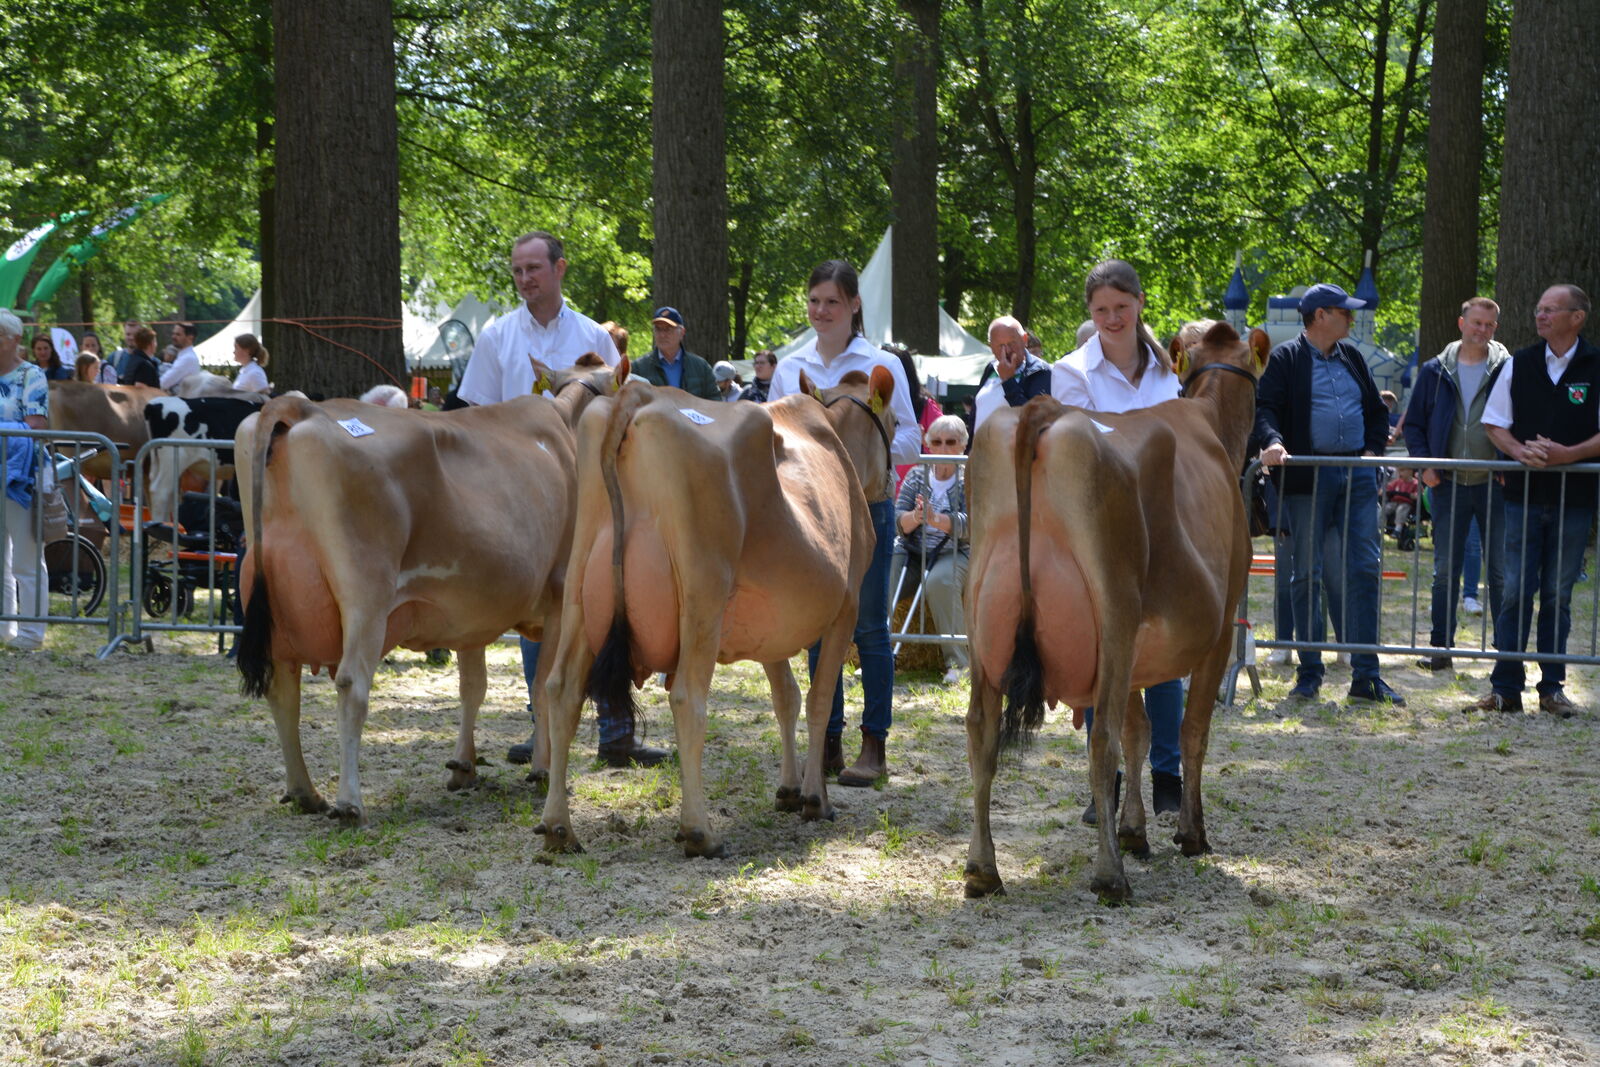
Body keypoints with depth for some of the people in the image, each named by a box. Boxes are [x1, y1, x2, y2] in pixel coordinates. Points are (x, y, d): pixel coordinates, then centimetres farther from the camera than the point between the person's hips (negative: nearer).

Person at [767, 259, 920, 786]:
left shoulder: (881, 365, 1)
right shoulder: (789, 368, 11)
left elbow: (911, 438, -1)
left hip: (867, 504, -3)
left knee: (868, 625, -4)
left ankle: (874, 745, 0)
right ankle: (827, 739, 13)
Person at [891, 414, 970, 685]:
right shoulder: (917, 476, 11)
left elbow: (968, 524, -14)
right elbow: (898, 522, 0)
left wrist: (936, 520, -33)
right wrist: (914, 518, -24)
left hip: (953, 553, -3)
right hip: (912, 551, 3)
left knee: (939, 581, -36)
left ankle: (957, 662, -25)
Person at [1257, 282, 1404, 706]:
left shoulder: (1352, 357, 17)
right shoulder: (1284, 359, 1)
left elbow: (1377, 410, 23)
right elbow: (1266, 408, -9)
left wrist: (1373, 449, 8)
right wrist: (1274, 442, -27)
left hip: (1357, 476, 5)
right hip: (1308, 477, -5)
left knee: (1363, 571, -1)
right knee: (1309, 574, 1)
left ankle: (1365, 675, 2)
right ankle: (1309, 673, 9)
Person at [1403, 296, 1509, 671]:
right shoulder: (1436, 372, 7)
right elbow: (1413, 423, 12)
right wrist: (1424, 463, -1)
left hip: (1495, 485, -2)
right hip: (1448, 485, 2)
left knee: (1501, 571, 2)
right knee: (1445, 569, 6)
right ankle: (1441, 647, 11)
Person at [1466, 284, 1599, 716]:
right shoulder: (1518, 365, 7)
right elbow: (1494, 424, 9)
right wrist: (1520, 451, -11)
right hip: (1524, 493, 1)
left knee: (1558, 595, 5)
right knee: (1516, 591, 0)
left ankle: (1552, 688, 12)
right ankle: (1505, 688, 4)